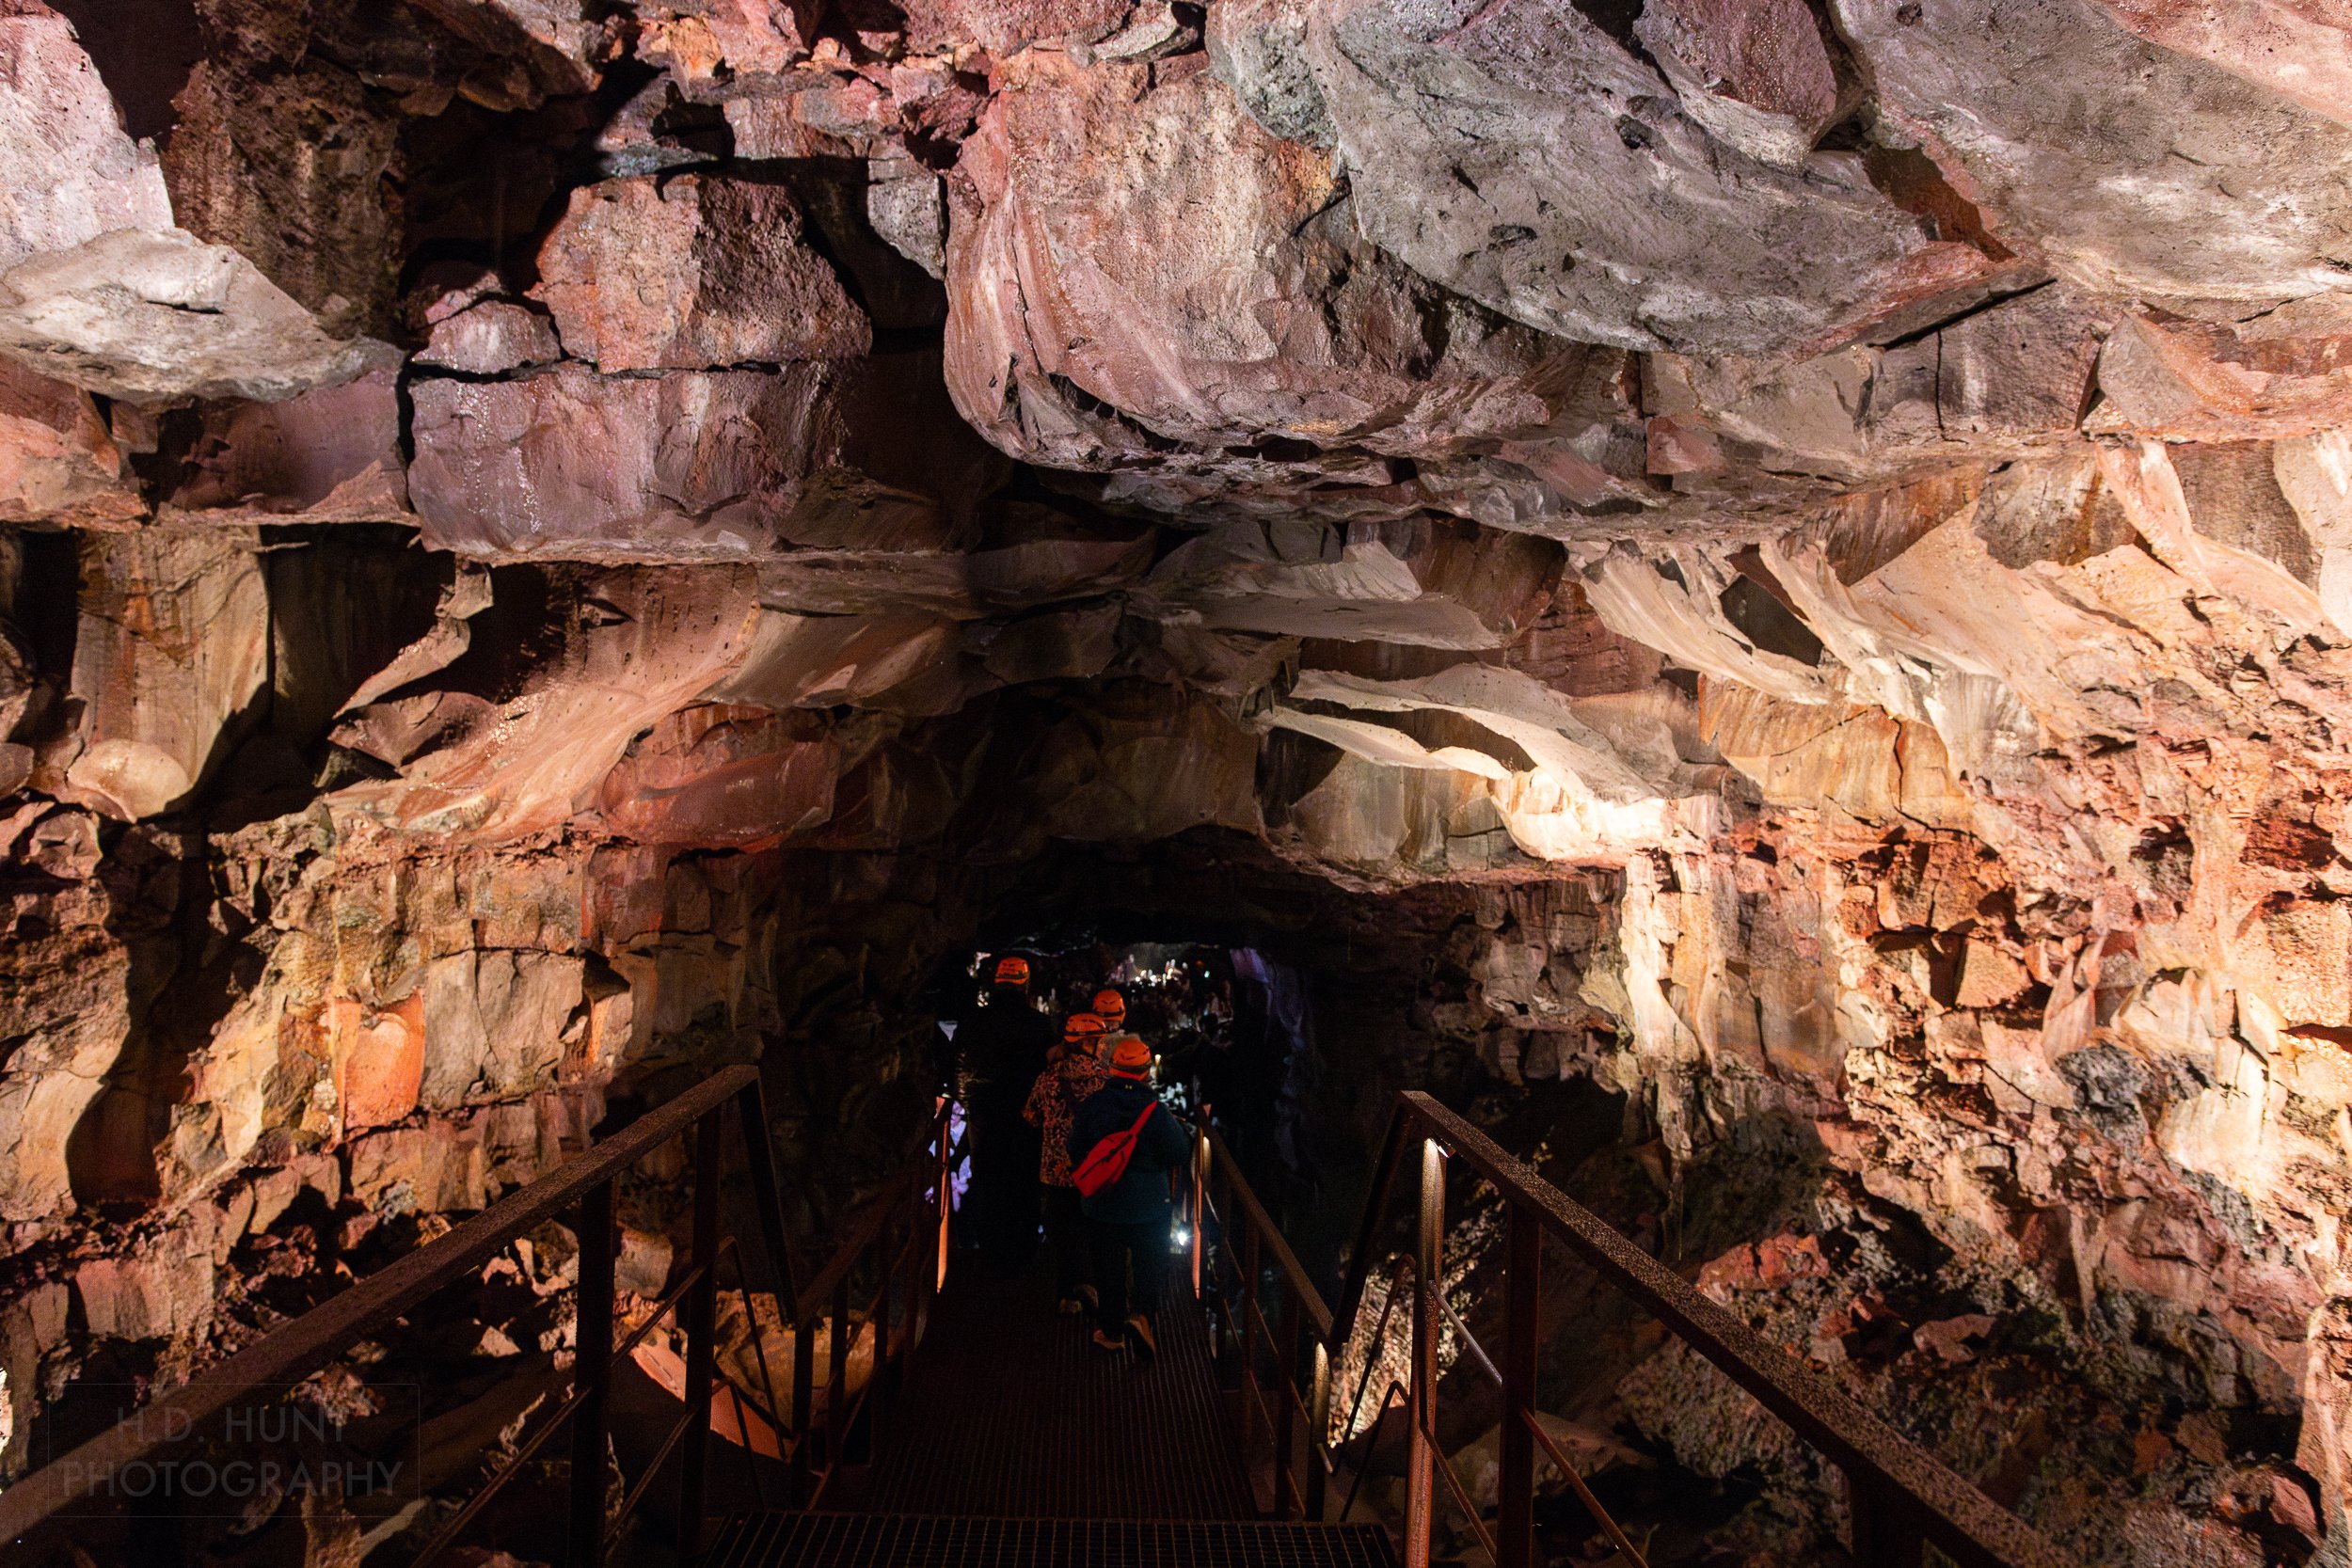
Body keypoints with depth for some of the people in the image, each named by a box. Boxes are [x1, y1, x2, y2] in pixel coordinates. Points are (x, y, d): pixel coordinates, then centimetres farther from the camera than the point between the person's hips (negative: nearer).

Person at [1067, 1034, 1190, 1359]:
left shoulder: (1092, 1105, -8)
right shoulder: (1156, 1111, -16)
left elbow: (1075, 1152, 2)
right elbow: (1179, 1155, -7)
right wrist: (1179, 1128, 10)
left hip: (1101, 1204, 2)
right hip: (1148, 1206, -2)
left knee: (1108, 1269, 16)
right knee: (1150, 1265, 10)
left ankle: (1110, 1329, 23)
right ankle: (1140, 1312, -13)